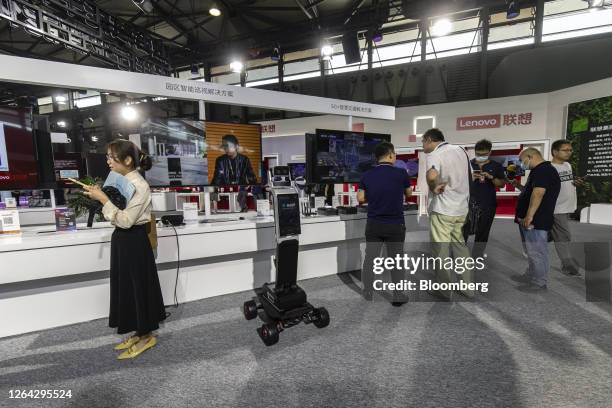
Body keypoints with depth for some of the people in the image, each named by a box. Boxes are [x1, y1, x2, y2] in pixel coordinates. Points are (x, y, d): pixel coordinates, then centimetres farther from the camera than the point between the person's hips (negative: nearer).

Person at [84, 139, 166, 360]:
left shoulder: (139, 185, -19)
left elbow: (125, 220, -24)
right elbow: (118, 217, 11)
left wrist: (103, 199, -22)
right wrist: (99, 195, 0)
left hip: (134, 241, -9)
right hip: (122, 239, 9)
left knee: (138, 286, 4)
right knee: (126, 287, 18)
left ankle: (146, 336, 22)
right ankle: (138, 332, 34)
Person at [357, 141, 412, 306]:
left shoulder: (366, 175, -4)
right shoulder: (401, 173, -9)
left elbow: (360, 199, 0)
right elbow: (408, 194, 8)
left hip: (373, 224, 2)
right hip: (396, 224, -2)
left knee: (370, 258, 13)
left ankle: (368, 293, 23)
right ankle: (398, 296, 18)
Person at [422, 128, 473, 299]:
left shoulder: (434, 155, -14)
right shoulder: (460, 149, 10)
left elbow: (432, 176, -36)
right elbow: (471, 175, 20)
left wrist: (433, 188, -17)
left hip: (442, 210, -8)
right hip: (462, 208, 8)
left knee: (441, 251, 4)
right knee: (460, 246, 20)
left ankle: (444, 291, 15)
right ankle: (468, 287, 29)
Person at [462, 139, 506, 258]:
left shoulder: (496, 166, 5)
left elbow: (502, 184, 4)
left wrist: (491, 177, -14)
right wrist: (470, 178, -16)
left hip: (488, 205, 2)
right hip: (469, 203, -1)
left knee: (482, 233, 9)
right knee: (463, 231, -6)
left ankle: (477, 258, 22)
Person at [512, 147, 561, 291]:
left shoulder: (543, 170, -16)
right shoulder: (540, 171, 18)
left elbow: (538, 193, -27)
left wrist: (529, 216, -29)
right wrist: (518, 185, 18)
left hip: (536, 220, -11)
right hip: (530, 220, 11)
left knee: (536, 252, -1)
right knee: (532, 251, 19)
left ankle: (539, 282, 8)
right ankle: (530, 276, 30)